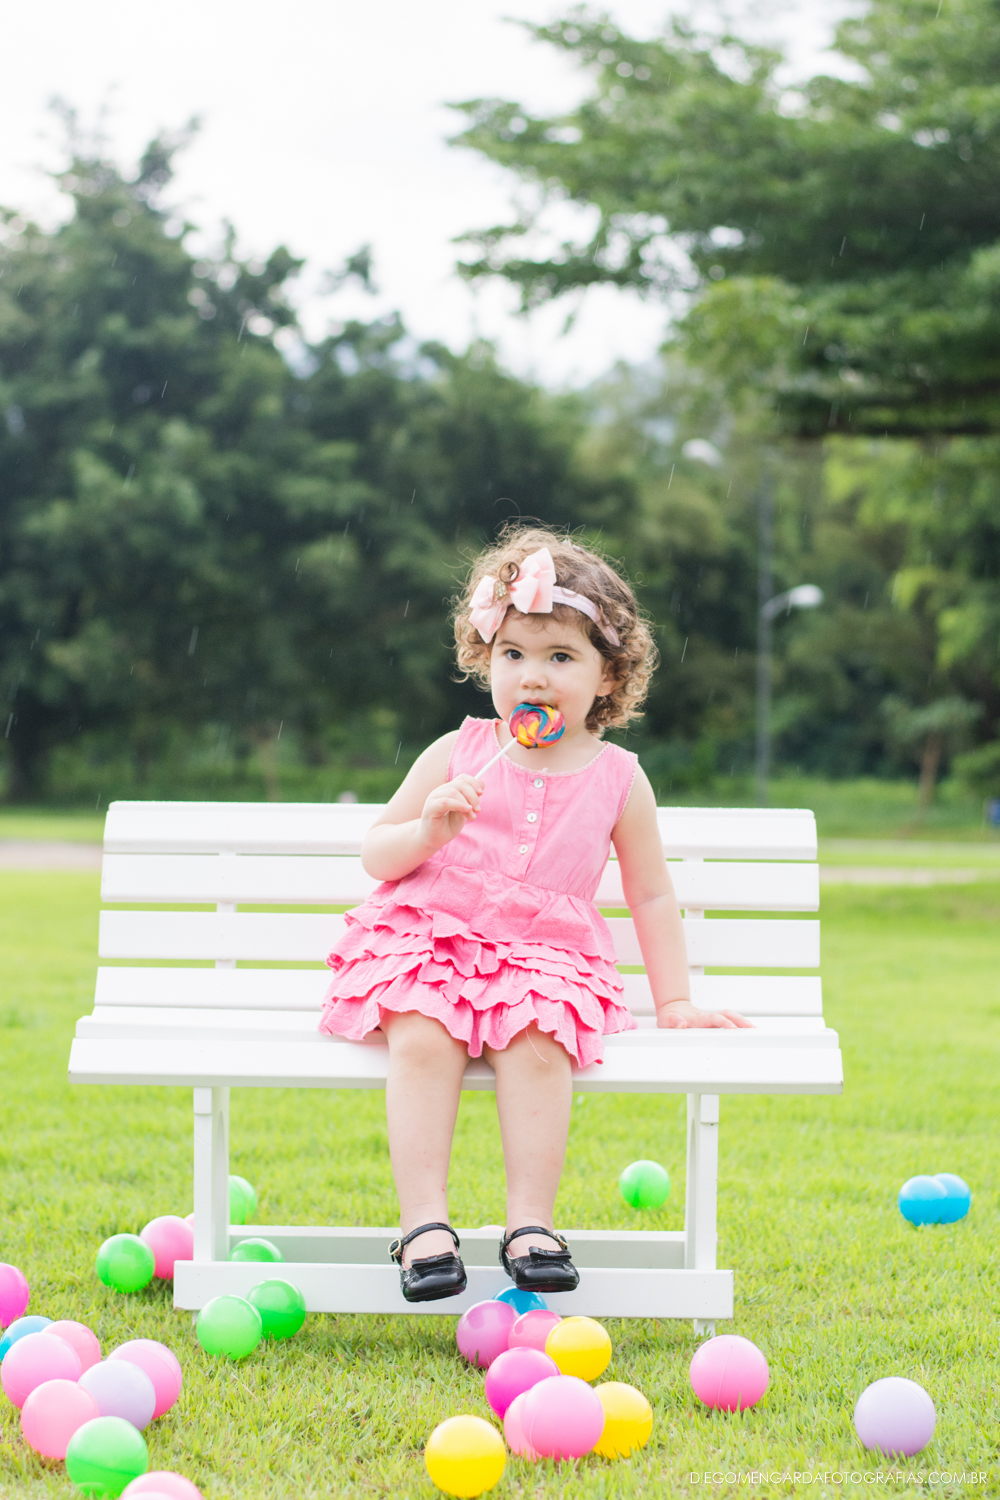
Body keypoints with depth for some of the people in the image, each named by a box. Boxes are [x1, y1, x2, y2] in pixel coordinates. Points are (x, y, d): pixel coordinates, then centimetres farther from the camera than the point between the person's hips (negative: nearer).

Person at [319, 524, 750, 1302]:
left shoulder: (617, 780, 9)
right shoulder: (458, 755, 8)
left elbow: (652, 896, 19)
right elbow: (377, 855, 11)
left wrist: (675, 1000, 14)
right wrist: (429, 829, -11)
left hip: (547, 954, 0)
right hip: (427, 940, 0)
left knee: (539, 1041, -33)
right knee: (422, 1037, -32)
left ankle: (531, 1224, -31)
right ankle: (425, 1223, -32)